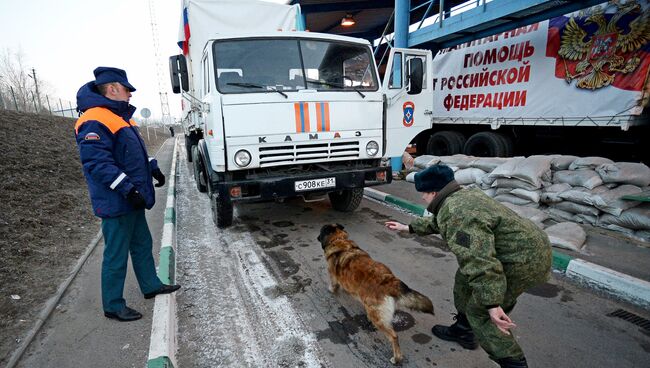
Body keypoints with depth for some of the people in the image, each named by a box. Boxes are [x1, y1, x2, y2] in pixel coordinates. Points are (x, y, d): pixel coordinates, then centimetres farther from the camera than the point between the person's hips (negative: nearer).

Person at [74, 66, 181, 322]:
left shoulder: (119, 116, 14)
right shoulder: (95, 121, -18)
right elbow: (97, 163, -25)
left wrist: (153, 168, 17)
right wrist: (127, 189, -28)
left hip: (132, 200, 10)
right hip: (116, 203, -10)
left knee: (142, 245, 20)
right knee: (116, 255, 2)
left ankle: (151, 285, 36)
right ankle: (113, 306, 18)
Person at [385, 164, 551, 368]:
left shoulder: (455, 213, -27)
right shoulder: (461, 196, 8)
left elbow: (478, 260, -33)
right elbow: (436, 222, 26)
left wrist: (491, 304, -31)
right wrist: (408, 227, 31)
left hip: (524, 259, -11)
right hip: (520, 248, 11)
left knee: (480, 313, -3)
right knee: (465, 279, 20)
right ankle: (463, 330, 37)